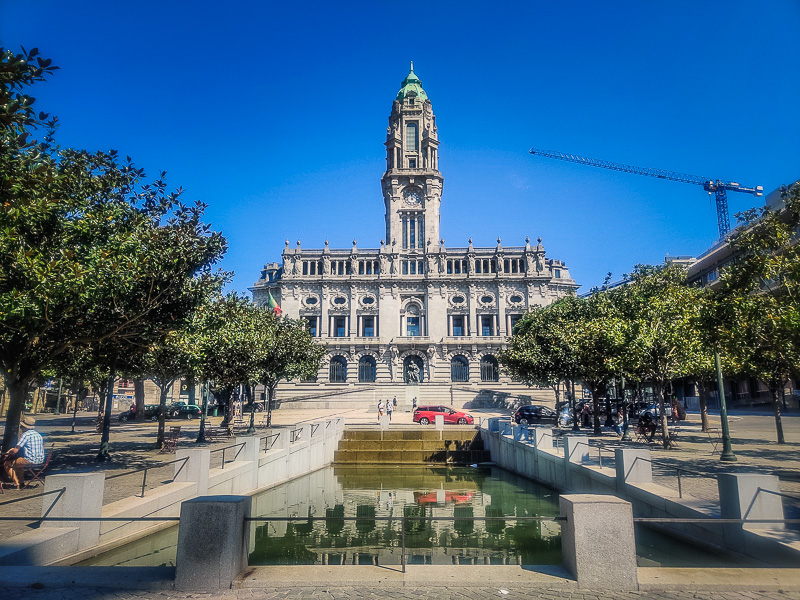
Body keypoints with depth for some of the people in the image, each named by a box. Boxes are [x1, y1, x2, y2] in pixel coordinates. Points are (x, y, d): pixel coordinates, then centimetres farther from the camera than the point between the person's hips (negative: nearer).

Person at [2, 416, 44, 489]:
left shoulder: (26, 434, -11)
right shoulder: (38, 434, 14)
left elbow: (15, 451, -14)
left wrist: (9, 452, 9)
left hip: (30, 461, -9)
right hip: (40, 460, 9)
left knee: (6, 464, 8)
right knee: (19, 461, 34)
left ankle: (17, 484, 8)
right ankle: (21, 482, 34)